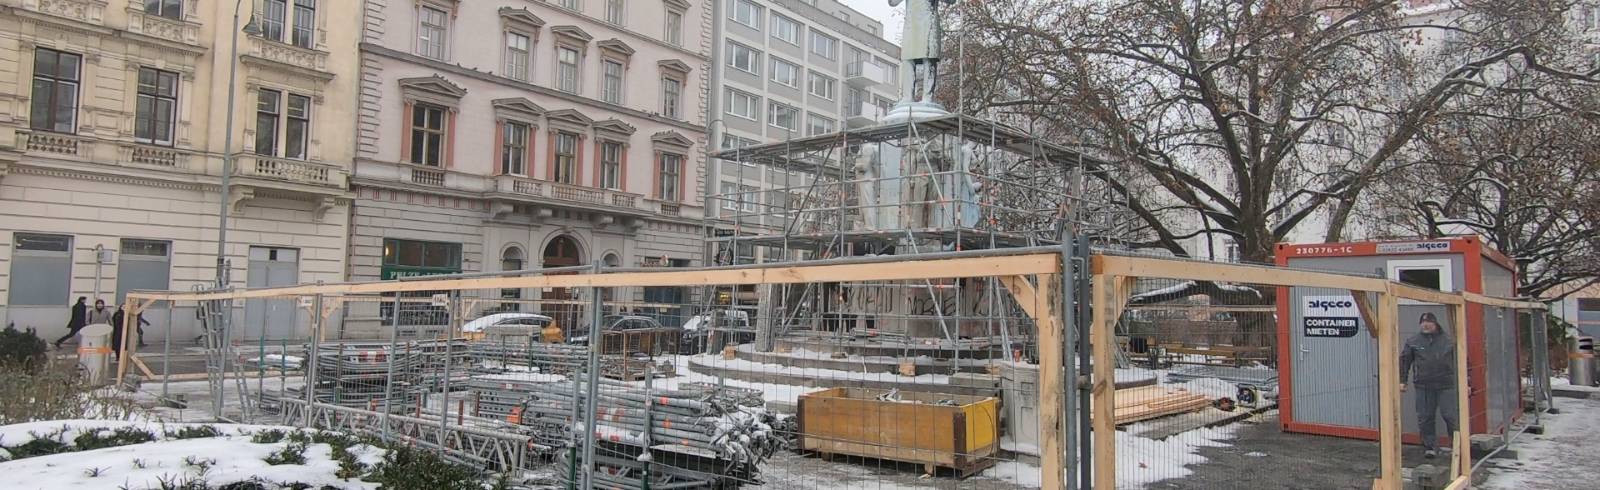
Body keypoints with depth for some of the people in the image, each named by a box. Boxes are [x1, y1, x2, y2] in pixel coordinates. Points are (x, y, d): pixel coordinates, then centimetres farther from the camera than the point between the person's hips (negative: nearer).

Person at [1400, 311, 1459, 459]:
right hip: (1423, 387, 1)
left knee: (1450, 416, -3)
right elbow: (1404, 361, 10)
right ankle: (1430, 447, 13)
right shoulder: (1413, 342, 7)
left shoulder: (1449, 341, 5)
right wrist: (1402, 380, 5)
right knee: (1425, 418, 3)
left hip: (1446, 386, -1)